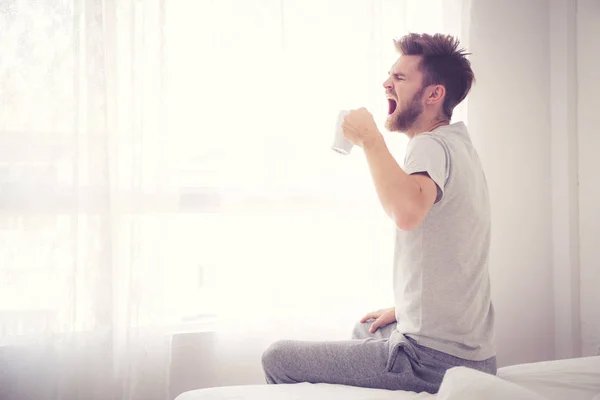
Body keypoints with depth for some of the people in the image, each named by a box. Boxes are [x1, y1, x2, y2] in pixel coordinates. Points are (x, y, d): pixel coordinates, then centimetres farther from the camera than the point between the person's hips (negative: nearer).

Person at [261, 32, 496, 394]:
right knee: (363, 330, 39)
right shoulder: (460, 146, 14)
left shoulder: (432, 145, -18)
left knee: (278, 359, -5)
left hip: (433, 363, -11)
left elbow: (406, 211, -42)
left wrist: (370, 139, -27)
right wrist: (402, 310, 26)